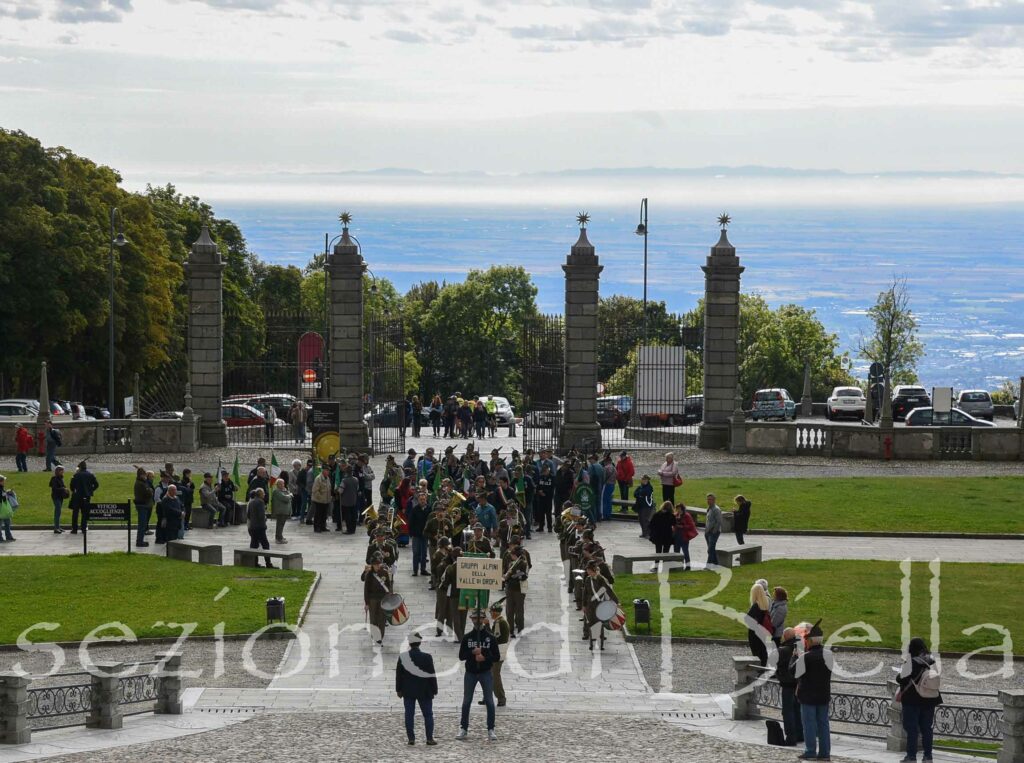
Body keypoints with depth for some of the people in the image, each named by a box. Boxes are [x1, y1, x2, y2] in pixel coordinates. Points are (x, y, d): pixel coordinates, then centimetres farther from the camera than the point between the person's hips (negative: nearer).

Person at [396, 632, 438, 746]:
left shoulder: (403, 657, -4)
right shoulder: (426, 657, -10)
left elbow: (398, 675, 1)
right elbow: (431, 675, -7)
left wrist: (399, 689, 10)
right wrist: (434, 690, 2)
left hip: (408, 691, 2)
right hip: (424, 691, -2)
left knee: (409, 715, 6)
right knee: (428, 714, 7)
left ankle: (411, 738, 3)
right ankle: (429, 738, 4)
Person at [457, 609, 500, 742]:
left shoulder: (490, 637, 1)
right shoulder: (467, 637, 3)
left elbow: (497, 656, 0)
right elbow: (461, 656, 0)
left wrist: (485, 657, -18)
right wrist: (473, 652, -17)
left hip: (486, 673, -1)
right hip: (470, 673, 1)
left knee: (489, 702, -2)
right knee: (466, 702, 4)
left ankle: (491, 730, 3)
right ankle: (464, 729, 12)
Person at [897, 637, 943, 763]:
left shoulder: (910, 662, -15)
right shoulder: (931, 661, 0)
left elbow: (902, 679, -13)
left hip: (912, 700, -5)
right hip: (929, 700, 5)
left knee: (912, 729, 3)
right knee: (927, 728, 11)